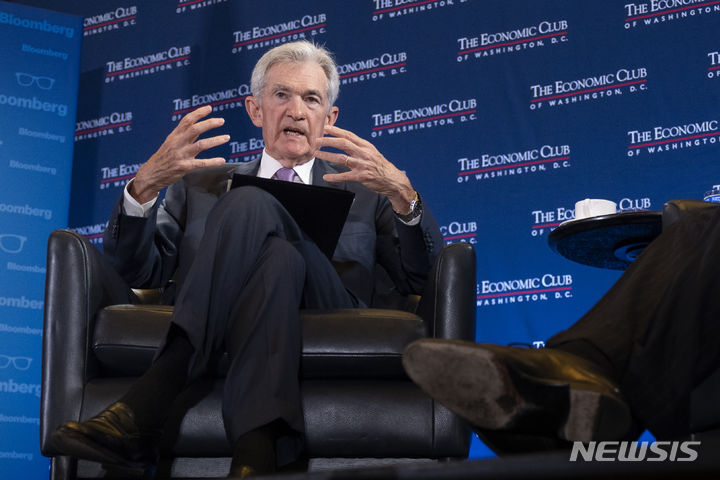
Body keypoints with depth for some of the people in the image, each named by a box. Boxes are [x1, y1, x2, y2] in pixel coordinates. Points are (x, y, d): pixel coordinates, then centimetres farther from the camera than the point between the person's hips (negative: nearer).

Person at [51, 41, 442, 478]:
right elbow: (138, 272, 15)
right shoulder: (199, 185, 30)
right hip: (209, 332, 1)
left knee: (251, 205, -27)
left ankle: (149, 406, -39)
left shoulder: (362, 188, 27)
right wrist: (145, 184, -4)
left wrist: (401, 192, -8)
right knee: (252, 202, -28)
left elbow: (422, 279, 11)